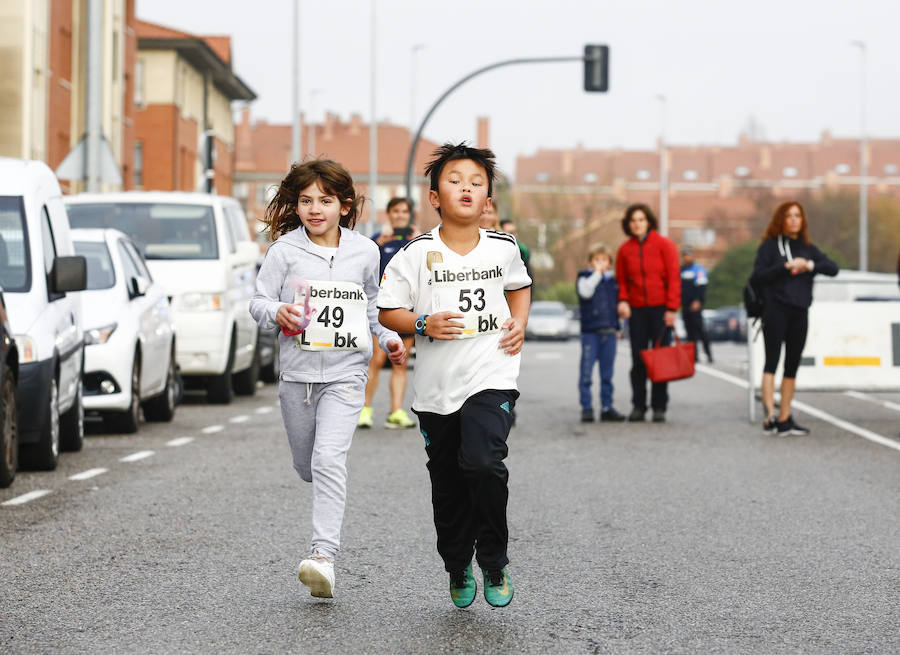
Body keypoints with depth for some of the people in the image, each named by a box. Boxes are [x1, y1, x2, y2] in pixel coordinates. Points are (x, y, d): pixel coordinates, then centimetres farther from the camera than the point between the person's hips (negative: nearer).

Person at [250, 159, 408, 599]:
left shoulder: (365, 252, 4)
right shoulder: (285, 250, -1)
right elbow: (259, 301, 1)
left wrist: (389, 338, 5)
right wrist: (278, 313, -20)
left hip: (345, 370, -2)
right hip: (297, 370, 2)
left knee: (329, 460, -19)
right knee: (306, 467, 15)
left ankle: (324, 554, -23)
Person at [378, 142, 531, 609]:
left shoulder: (504, 248, 3)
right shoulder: (417, 253, -4)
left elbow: (519, 285, 24)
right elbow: (387, 311, 1)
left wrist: (519, 323, 8)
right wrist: (423, 324, -16)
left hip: (491, 378, -1)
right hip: (436, 386, 1)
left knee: (483, 462, -23)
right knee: (448, 489, 10)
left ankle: (495, 562, -4)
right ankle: (458, 569, 33)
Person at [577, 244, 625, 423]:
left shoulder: (613, 280, 16)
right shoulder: (585, 277, 2)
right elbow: (585, 291, -20)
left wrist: (617, 327, 19)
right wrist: (597, 273, -13)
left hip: (609, 332, 5)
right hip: (590, 331, -5)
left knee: (607, 373, 8)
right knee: (586, 372, -6)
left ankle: (607, 407, 12)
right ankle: (586, 407, -2)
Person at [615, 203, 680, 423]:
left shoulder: (663, 245, -2)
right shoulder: (624, 250, 7)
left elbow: (674, 278, -4)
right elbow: (622, 280, 14)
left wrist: (671, 308, -10)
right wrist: (623, 300, -5)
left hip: (660, 308, -3)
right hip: (636, 310, 3)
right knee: (638, 360, 2)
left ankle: (659, 407, 3)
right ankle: (638, 406, 7)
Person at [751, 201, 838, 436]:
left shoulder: (807, 249, 16)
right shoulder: (769, 246, 4)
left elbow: (833, 268, 4)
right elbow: (757, 277, -7)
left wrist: (809, 266, -12)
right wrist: (786, 267, -14)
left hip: (800, 312, 5)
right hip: (776, 309, -5)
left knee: (792, 366, 6)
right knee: (771, 361, -12)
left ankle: (784, 419, 10)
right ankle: (769, 414, -20)